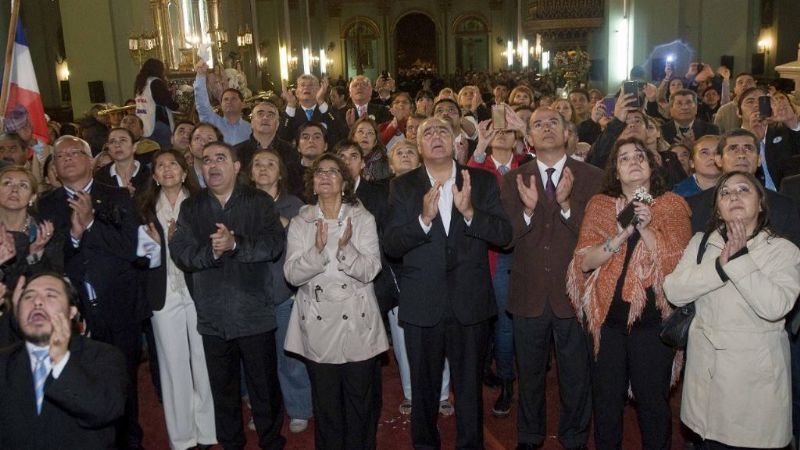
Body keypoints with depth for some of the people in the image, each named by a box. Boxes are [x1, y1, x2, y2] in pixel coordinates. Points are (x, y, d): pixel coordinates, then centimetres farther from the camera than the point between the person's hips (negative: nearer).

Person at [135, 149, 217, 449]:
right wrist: (155, 245, -11)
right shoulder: (145, 207, 7)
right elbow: (140, 251, 8)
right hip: (165, 295, 1)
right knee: (173, 363, 7)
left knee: (204, 359, 2)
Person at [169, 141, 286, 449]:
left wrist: (235, 244, -26)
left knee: (265, 388, 9)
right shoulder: (191, 208, 7)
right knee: (223, 390, 17)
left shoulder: (259, 201, 0)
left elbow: (275, 243, -13)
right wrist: (211, 251, -23)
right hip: (213, 317, 3)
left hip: (255, 315, -2)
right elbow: (180, 253, -5)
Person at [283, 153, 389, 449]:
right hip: (318, 325, 1)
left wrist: (345, 248, -25)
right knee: (325, 402, 9)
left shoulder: (363, 219, 1)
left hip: (357, 324, -1)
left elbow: (369, 271, -7)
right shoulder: (300, 223, 5)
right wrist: (317, 250, -21)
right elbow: (292, 274, -5)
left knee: (361, 400, 5)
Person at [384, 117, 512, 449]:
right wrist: (424, 218, -24)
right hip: (422, 305, 0)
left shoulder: (482, 181, 2)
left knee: (469, 387, 12)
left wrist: (469, 212, -22)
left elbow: (504, 234, -6)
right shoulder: (403, 187, 1)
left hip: (470, 304, 0)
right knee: (424, 387, 16)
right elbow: (390, 246, -8)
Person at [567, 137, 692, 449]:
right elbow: (585, 261, -5)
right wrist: (623, 234, -18)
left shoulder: (673, 206, 1)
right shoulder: (599, 205, 4)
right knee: (606, 399, 13)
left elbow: (679, 266, -8)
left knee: (652, 400, 9)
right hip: (608, 317, 2)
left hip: (653, 318, -1)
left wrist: (646, 228, -18)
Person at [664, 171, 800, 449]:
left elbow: (775, 306, -20)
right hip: (706, 369, 3)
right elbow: (674, 292, -8)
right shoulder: (701, 243, 5)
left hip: (757, 374, -2)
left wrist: (740, 259, -20)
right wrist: (720, 266, -18)